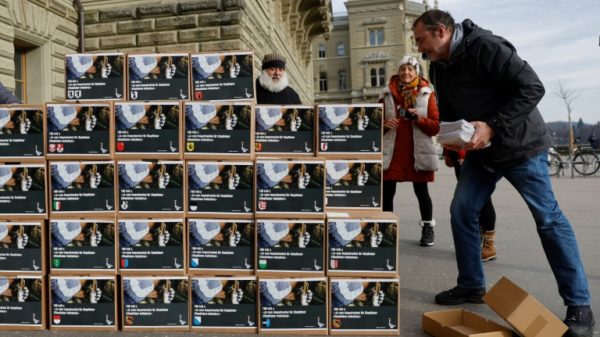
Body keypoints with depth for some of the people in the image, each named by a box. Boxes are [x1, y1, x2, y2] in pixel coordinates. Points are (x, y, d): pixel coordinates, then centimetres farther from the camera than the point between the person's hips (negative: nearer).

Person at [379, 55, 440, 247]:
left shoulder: (427, 94, 4)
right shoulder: (387, 94, 8)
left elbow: (436, 126, 0)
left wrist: (419, 119, -16)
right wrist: (384, 124, -9)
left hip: (418, 152, -1)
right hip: (392, 152, 2)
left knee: (421, 192, 4)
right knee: (387, 191, 0)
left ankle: (428, 229, 20)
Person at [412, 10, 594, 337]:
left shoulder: (485, 46, -21)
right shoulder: (439, 67, 4)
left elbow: (532, 88, -24)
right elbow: (448, 112, 14)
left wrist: (492, 126, -28)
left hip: (520, 145, -7)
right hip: (479, 151, 8)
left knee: (549, 219, -2)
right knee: (462, 212, 3)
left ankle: (579, 305, 10)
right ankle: (471, 285, 19)